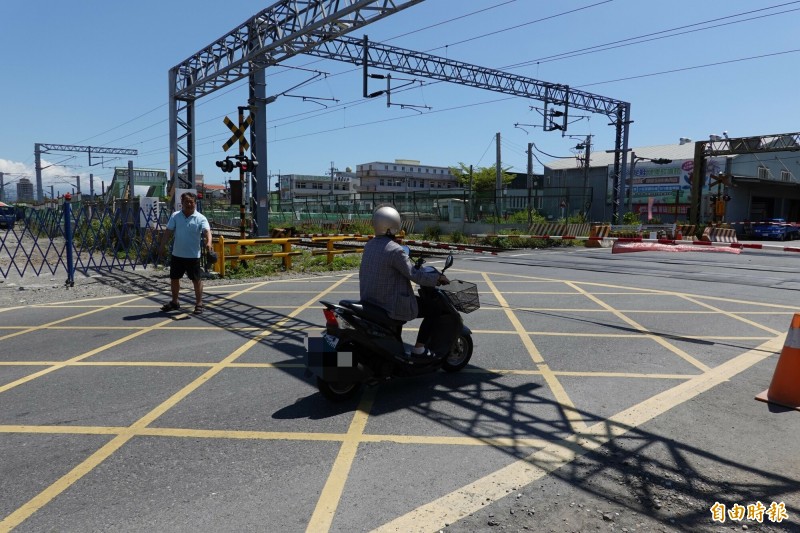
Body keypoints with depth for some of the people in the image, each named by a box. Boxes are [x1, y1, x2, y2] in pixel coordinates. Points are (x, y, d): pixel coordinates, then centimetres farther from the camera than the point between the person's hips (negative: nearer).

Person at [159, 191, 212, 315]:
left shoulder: (200, 218, -8)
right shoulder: (175, 216, 4)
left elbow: (207, 231, -23)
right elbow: (168, 232, 6)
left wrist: (208, 242, -41)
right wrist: (162, 246, 1)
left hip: (193, 255, -4)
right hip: (177, 254, 4)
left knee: (196, 280, 3)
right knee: (174, 278, 14)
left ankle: (199, 304, 14)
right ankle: (174, 302, 31)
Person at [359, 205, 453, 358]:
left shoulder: (370, 245, 6)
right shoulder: (395, 250, -21)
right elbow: (414, 275, -23)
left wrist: (412, 264, 25)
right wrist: (438, 278, -9)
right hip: (391, 304, -9)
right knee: (435, 309, 2)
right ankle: (419, 349, 3)